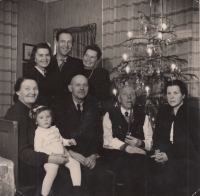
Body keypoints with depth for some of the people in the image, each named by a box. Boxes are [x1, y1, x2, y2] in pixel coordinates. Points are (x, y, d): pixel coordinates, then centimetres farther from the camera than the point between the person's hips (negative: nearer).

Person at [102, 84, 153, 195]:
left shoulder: (143, 117, 19)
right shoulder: (110, 115, 12)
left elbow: (150, 142, 11)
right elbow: (107, 139, -3)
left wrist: (140, 143, -10)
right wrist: (125, 147, -15)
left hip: (138, 154, 2)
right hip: (116, 154, -2)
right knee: (128, 174, -32)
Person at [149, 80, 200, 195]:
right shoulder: (163, 112, 13)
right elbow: (157, 135, 13)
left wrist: (169, 155, -17)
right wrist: (158, 150, -9)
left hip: (188, 160, -4)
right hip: (167, 159, 5)